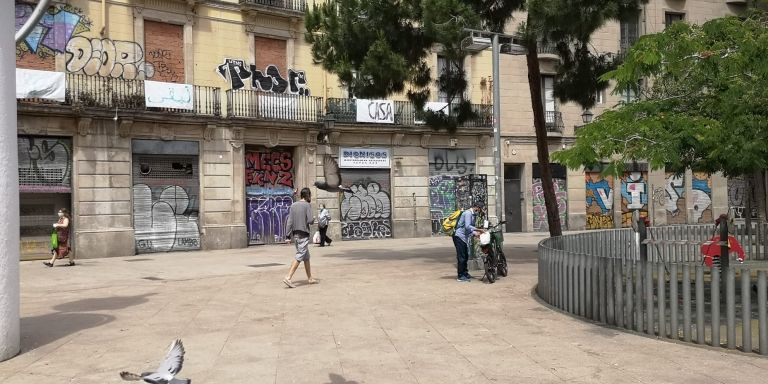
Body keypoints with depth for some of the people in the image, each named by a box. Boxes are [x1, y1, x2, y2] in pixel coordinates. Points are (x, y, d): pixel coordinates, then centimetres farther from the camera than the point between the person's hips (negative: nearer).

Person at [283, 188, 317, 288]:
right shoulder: (307, 205, -7)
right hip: (303, 235, -7)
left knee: (306, 256, 16)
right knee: (299, 256, -9)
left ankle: (310, 278, 22)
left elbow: (290, 222, 6)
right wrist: (313, 219, 9)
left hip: (295, 234, 7)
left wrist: (288, 235, 4)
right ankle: (288, 278, -19)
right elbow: (310, 220, -14)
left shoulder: (293, 205, 10)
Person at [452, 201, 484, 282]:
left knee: (465, 256, 16)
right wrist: (478, 229, -26)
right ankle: (460, 276, -3)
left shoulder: (473, 214, 17)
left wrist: (475, 233, 4)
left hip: (464, 237, 10)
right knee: (461, 257, -7)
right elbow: (467, 226, -25)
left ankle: (465, 273, 27)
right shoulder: (468, 213, -15)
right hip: (459, 237, -10)